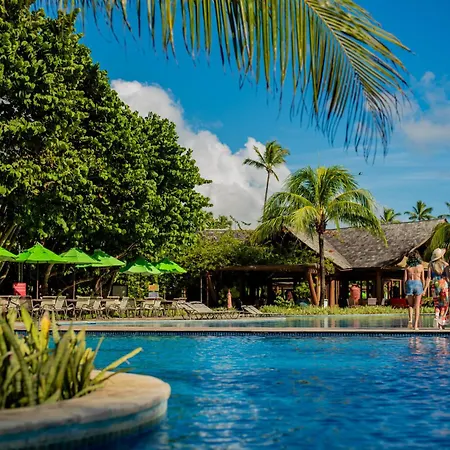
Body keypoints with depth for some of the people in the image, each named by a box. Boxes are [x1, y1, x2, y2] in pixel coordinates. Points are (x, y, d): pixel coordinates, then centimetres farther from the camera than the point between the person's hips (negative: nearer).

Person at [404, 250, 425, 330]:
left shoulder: (407, 266, 4)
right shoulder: (420, 266, 3)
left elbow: (405, 278, 1)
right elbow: (423, 279, 4)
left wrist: (405, 289, 9)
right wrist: (423, 289, 14)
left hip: (409, 283, 1)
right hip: (418, 284, -1)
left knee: (410, 305, 17)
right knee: (417, 306, 4)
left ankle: (410, 320, -4)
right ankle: (416, 325, -2)